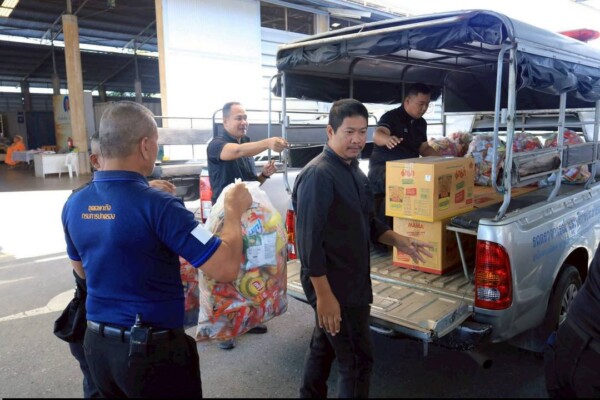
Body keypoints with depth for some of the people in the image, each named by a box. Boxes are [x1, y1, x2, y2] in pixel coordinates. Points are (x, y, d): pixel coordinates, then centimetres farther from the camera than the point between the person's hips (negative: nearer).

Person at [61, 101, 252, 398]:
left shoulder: (74, 205, -3)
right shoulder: (157, 205, -24)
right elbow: (226, 270, -25)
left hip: (96, 344, 7)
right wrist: (234, 210, -9)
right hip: (154, 349, -6)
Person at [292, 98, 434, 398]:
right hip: (334, 287, -9)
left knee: (323, 347, 23)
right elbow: (309, 241, -24)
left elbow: (365, 222, 18)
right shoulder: (318, 175, -22)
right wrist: (324, 294, -24)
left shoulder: (353, 169, 9)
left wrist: (397, 241, 3)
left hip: (350, 281, 9)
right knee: (357, 360, 4)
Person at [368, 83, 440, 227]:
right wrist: (387, 139, -56)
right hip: (383, 168, -8)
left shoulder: (421, 123, 13)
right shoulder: (391, 116, -12)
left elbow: (424, 148, 21)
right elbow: (377, 135, -32)